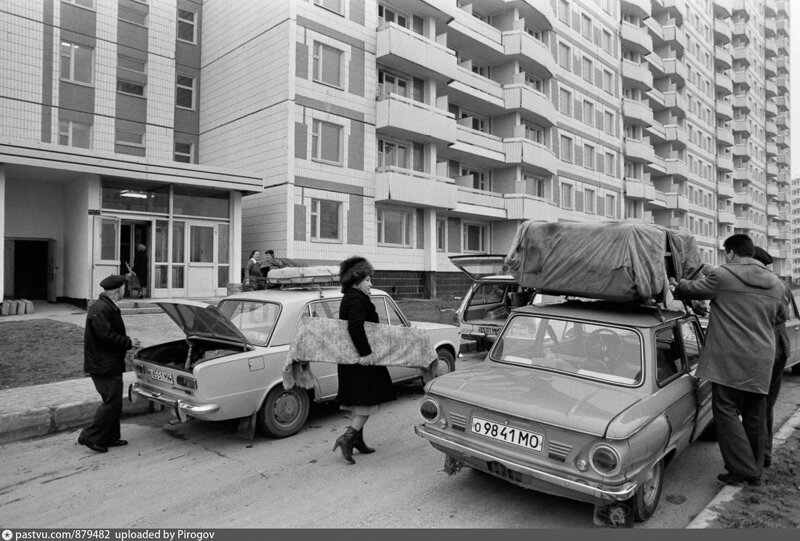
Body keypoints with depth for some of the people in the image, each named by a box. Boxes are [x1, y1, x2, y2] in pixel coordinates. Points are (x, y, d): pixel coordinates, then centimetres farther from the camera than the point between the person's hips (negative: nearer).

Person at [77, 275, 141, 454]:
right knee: (112, 402, -6)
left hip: (110, 365, 11)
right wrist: (128, 342, -15)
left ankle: (110, 437, 25)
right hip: (103, 366, -11)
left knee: (113, 402, 16)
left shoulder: (108, 307, 14)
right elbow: (106, 336, -26)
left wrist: (128, 341, 8)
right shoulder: (100, 310, -20)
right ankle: (90, 437, 4)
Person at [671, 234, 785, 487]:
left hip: (730, 359, -6)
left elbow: (692, 289, 0)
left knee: (727, 412, 2)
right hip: (762, 361, 6)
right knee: (756, 417, 14)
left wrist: (675, 286, 21)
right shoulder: (776, 284, 11)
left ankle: (742, 470, 1)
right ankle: (755, 473, 25)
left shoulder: (722, 276, -8)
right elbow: (778, 317, 20)